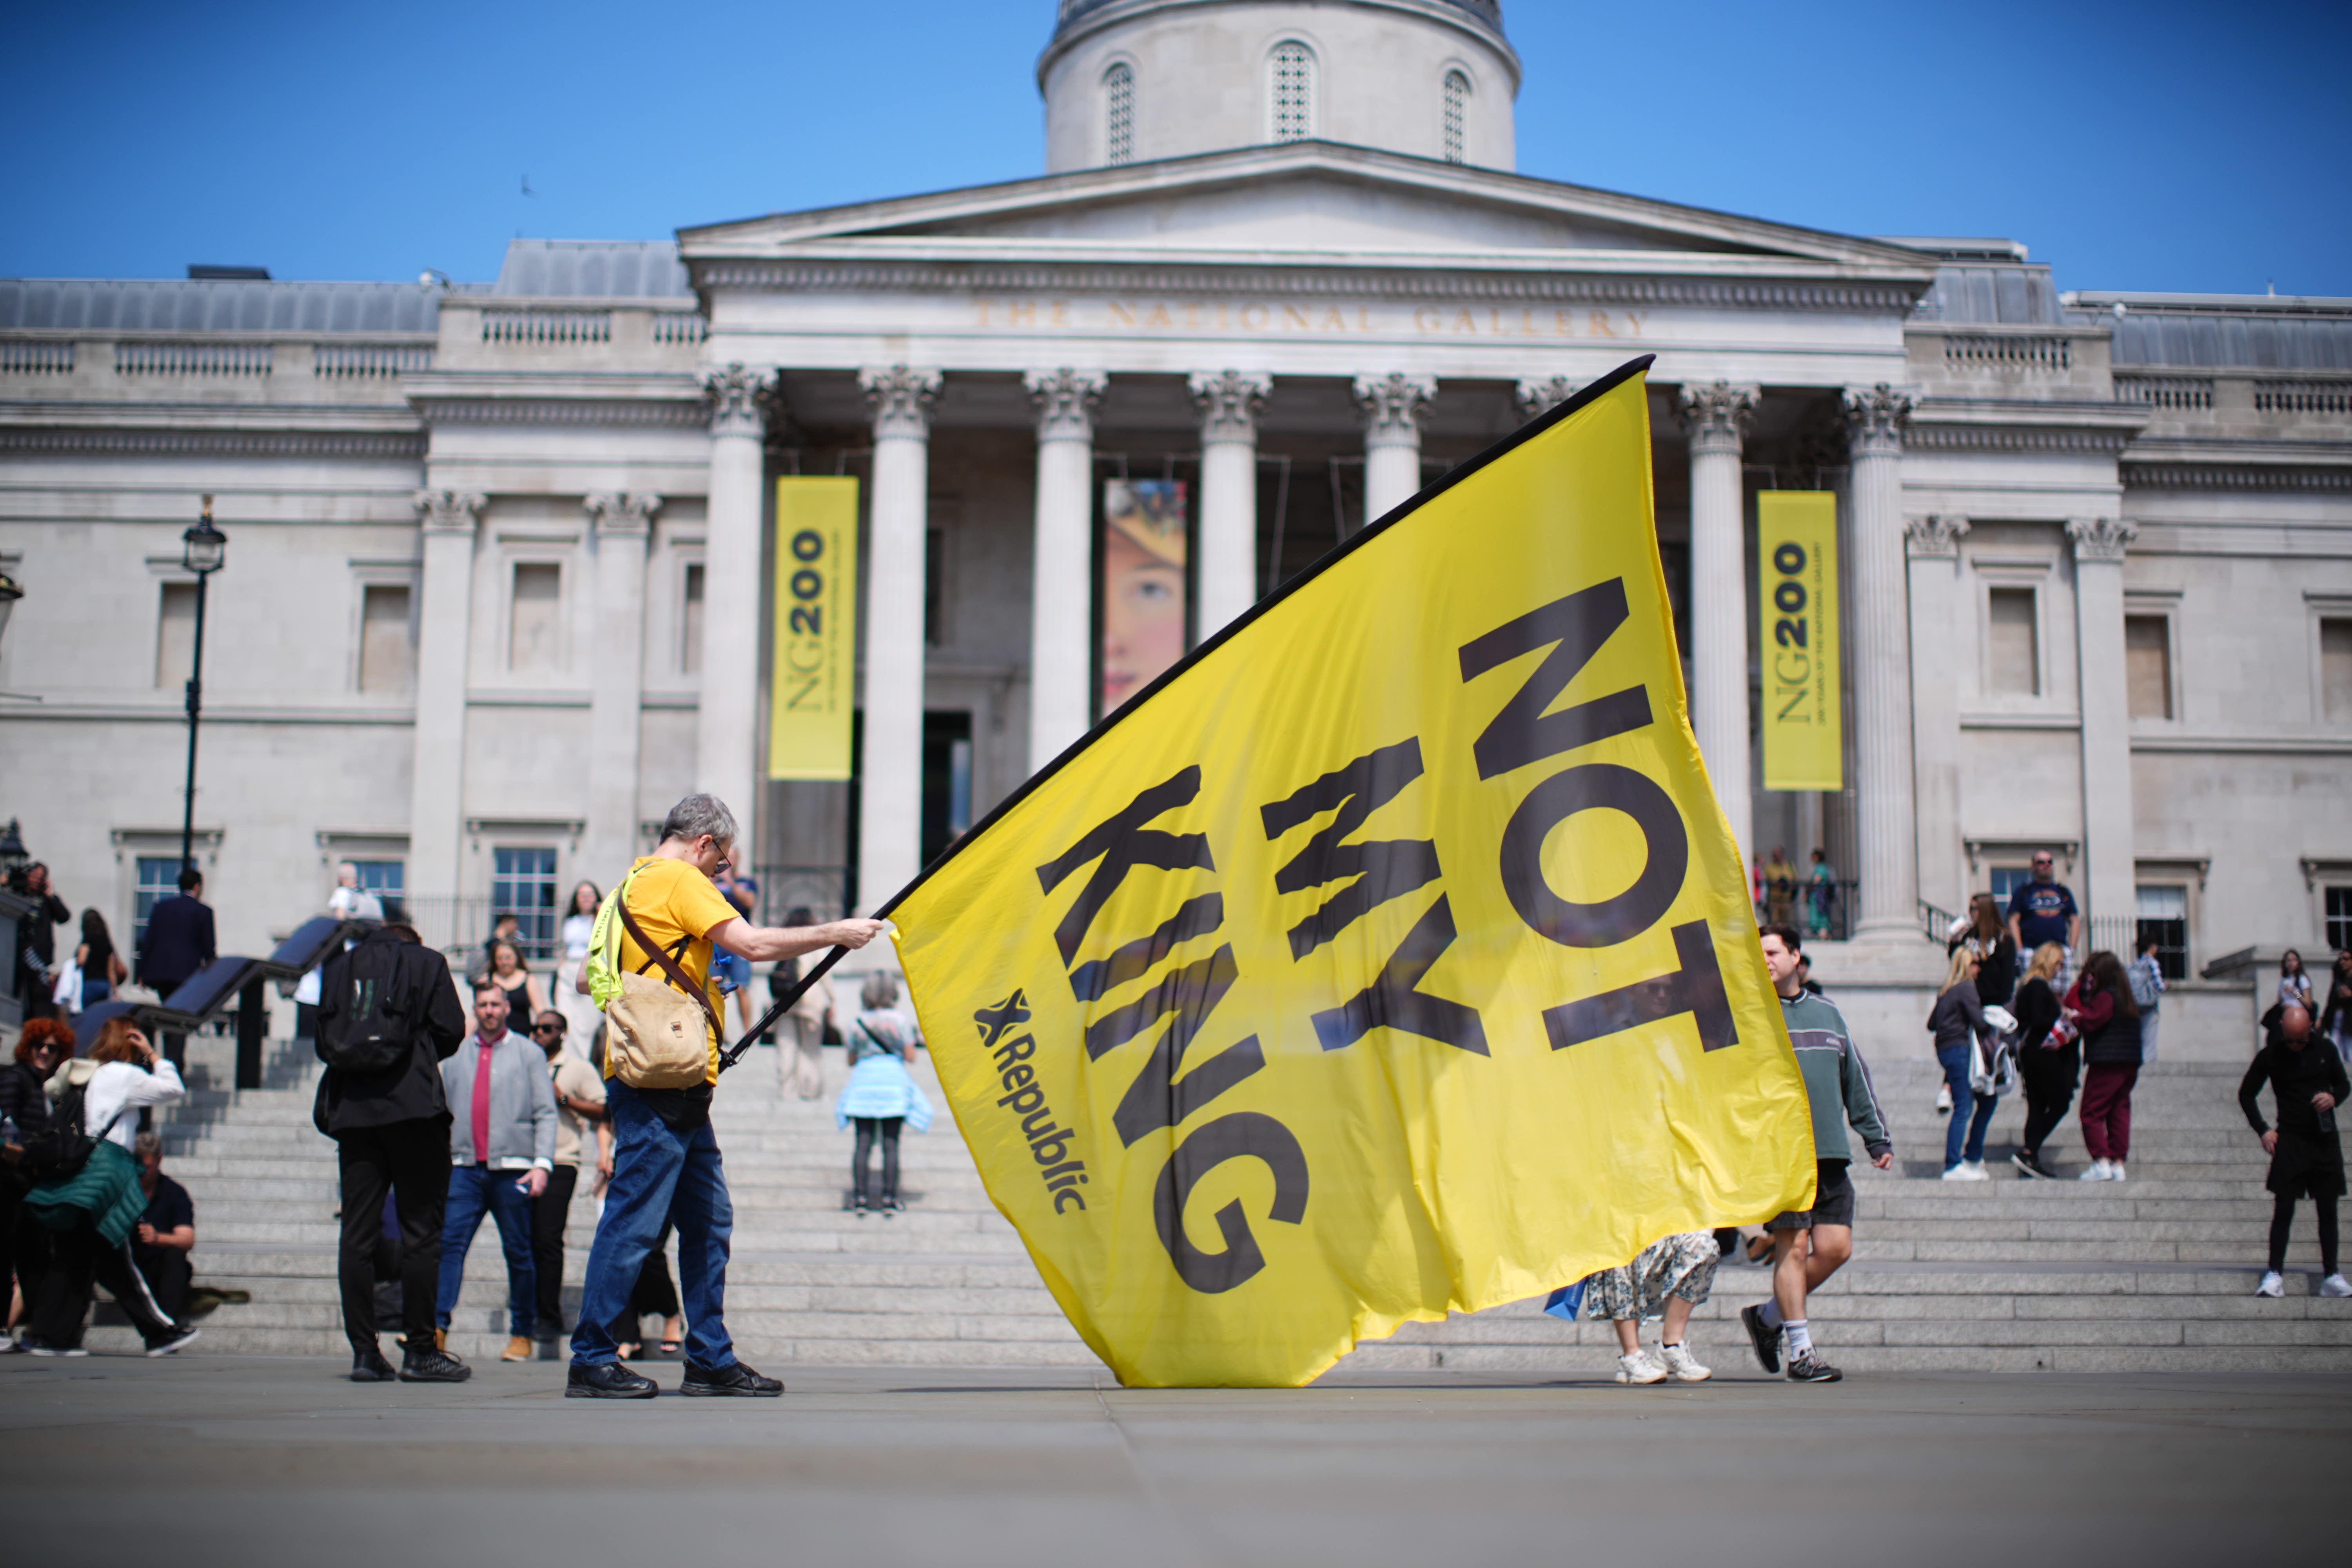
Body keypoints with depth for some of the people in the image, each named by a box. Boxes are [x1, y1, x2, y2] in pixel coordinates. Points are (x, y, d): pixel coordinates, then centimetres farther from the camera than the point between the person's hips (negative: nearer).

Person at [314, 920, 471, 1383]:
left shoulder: (339, 967, 16)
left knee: (357, 1233, 3)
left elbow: (323, 1043, 12)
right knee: (420, 1231, -2)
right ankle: (420, 1351, -3)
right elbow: (450, 1031, 0)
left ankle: (364, 1351, 1)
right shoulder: (426, 962, 7)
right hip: (414, 1107, -3)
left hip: (352, 1109, 4)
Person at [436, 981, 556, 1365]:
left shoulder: (528, 1055, 7)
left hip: (512, 1169, -2)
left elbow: (546, 1114, 2)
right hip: (465, 1167, 2)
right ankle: (437, 1327, -17)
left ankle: (521, 1334, 12)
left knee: (519, 1253, 3)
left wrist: (542, 1163, -10)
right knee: (451, 1243, -12)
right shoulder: (456, 1055, 14)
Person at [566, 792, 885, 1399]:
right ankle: (591, 1361, -3)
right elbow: (753, 944, -16)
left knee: (709, 1223, 11)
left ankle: (711, 1359, 15)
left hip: (679, 1089, 10)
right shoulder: (678, 879, -7)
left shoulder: (638, 881, 22)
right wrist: (835, 933, -7)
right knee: (634, 1221, -7)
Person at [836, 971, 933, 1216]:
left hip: (863, 1080, 2)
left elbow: (851, 1060, 9)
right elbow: (910, 1056, -3)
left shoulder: (858, 1024, 4)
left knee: (863, 1143, 2)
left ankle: (859, 1197, -1)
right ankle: (889, 1198, -1)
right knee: (891, 1144, 1)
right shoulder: (901, 1021, -2)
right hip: (893, 1080, -2)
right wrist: (915, 1039, 16)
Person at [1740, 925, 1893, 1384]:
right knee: (1793, 1246, -8)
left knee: (1835, 1247, 0)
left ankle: (1767, 1317, 18)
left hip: (1831, 1155, 5)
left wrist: (1878, 1138, 20)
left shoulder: (1827, 1013, 18)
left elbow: (1856, 1079, 23)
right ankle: (1800, 1351, -1)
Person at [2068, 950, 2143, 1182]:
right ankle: (2118, 1163, 7)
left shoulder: (2106, 996, -12)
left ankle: (2101, 1162, -11)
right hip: (2129, 1064, 9)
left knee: (2092, 1113, -3)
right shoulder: (2127, 997, 16)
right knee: (2119, 1112, 9)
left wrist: (2073, 1015, -3)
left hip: (2106, 1064, -9)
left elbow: (2090, 1021, -20)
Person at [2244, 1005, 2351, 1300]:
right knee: (2283, 1209, -5)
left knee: (2328, 1209, 6)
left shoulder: (2324, 1050, 4)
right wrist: (2263, 1130, -2)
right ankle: (2275, 1275, -3)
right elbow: (2246, 1094, 8)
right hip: (2290, 1140, -2)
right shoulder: (2270, 1056, -1)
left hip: (2325, 1141, 2)